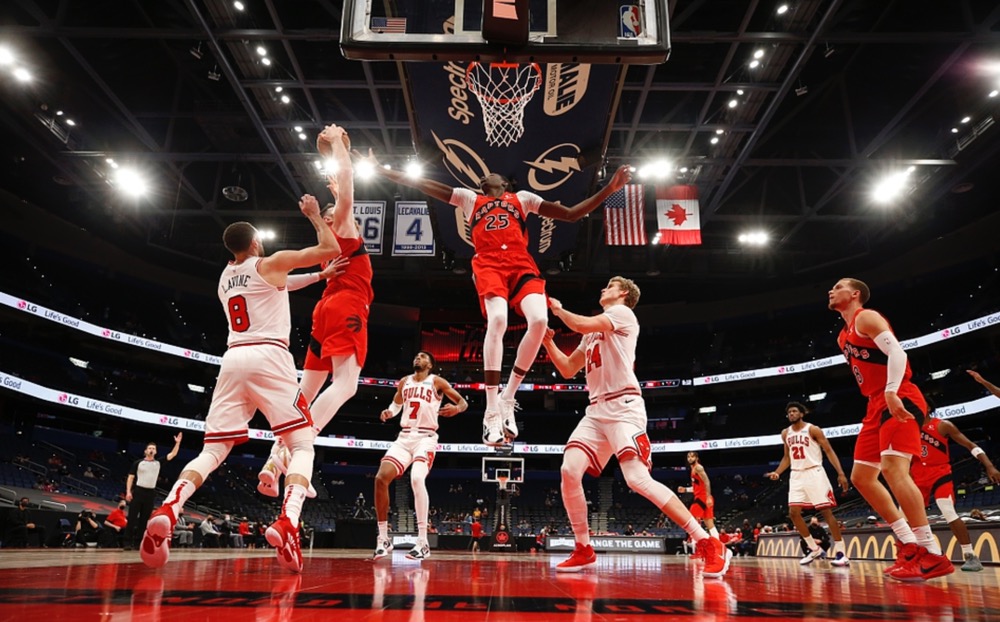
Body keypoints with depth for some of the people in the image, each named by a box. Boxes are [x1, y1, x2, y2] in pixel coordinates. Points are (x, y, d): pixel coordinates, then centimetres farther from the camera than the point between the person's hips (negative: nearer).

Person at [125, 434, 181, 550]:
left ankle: (137, 542, 11)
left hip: (150, 493, 3)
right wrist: (128, 491, -7)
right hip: (138, 491, -3)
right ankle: (128, 542, 0)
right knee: (132, 518, -4)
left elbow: (173, 454, 5)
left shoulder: (158, 463, 9)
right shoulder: (138, 463, 3)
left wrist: (177, 443, -5)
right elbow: (130, 477, 3)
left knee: (144, 519, 5)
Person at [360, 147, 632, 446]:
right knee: (497, 320, -30)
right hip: (489, 264, -2)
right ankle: (491, 412, -27)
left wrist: (608, 189, 19)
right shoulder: (469, 198, 28)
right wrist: (382, 170, 21)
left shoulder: (522, 198, 30)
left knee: (539, 320, -26)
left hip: (521, 264, 2)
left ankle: (507, 398, -10)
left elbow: (571, 214, 27)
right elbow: (423, 185, 26)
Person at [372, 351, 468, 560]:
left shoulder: (437, 382, 1)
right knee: (381, 478, -11)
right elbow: (396, 404, 29)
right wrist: (389, 412, 4)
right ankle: (383, 539, 3)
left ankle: (423, 543, -24)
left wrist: (457, 408, -25)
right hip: (404, 437, 5)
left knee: (417, 480, -29)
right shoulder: (404, 382, 15)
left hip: (426, 438, -5)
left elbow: (463, 402, 0)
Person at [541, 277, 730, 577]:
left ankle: (710, 546, -14)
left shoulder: (623, 313, 2)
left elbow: (582, 325, -14)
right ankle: (584, 551, 2)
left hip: (623, 406, -8)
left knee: (638, 479, -21)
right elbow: (567, 369, 28)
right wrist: (548, 340, 17)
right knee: (569, 470, -10)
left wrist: (557, 309, 4)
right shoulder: (593, 332, 28)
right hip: (596, 410, 8)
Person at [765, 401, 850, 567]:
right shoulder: (785, 433, 12)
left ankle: (841, 552, -1)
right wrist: (777, 472, 5)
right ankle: (814, 549, 9)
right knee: (793, 512, -3)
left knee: (826, 511, -7)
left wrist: (841, 473, -16)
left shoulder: (813, 429, -5)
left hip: (814, 472, -6)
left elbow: (829, 451, -8)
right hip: (797, 475, 6)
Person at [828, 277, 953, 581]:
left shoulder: (866, 317, -6)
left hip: (899, 400, -10)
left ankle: (933, 555, -19)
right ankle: (910, 545, 10)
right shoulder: (844, 336, 22)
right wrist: (880, 400, 17)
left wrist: (891, 392, -32)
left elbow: (897, 352, -20)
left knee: (892, 469, -23)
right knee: (861, 477, 7)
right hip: (878, 405, 10)